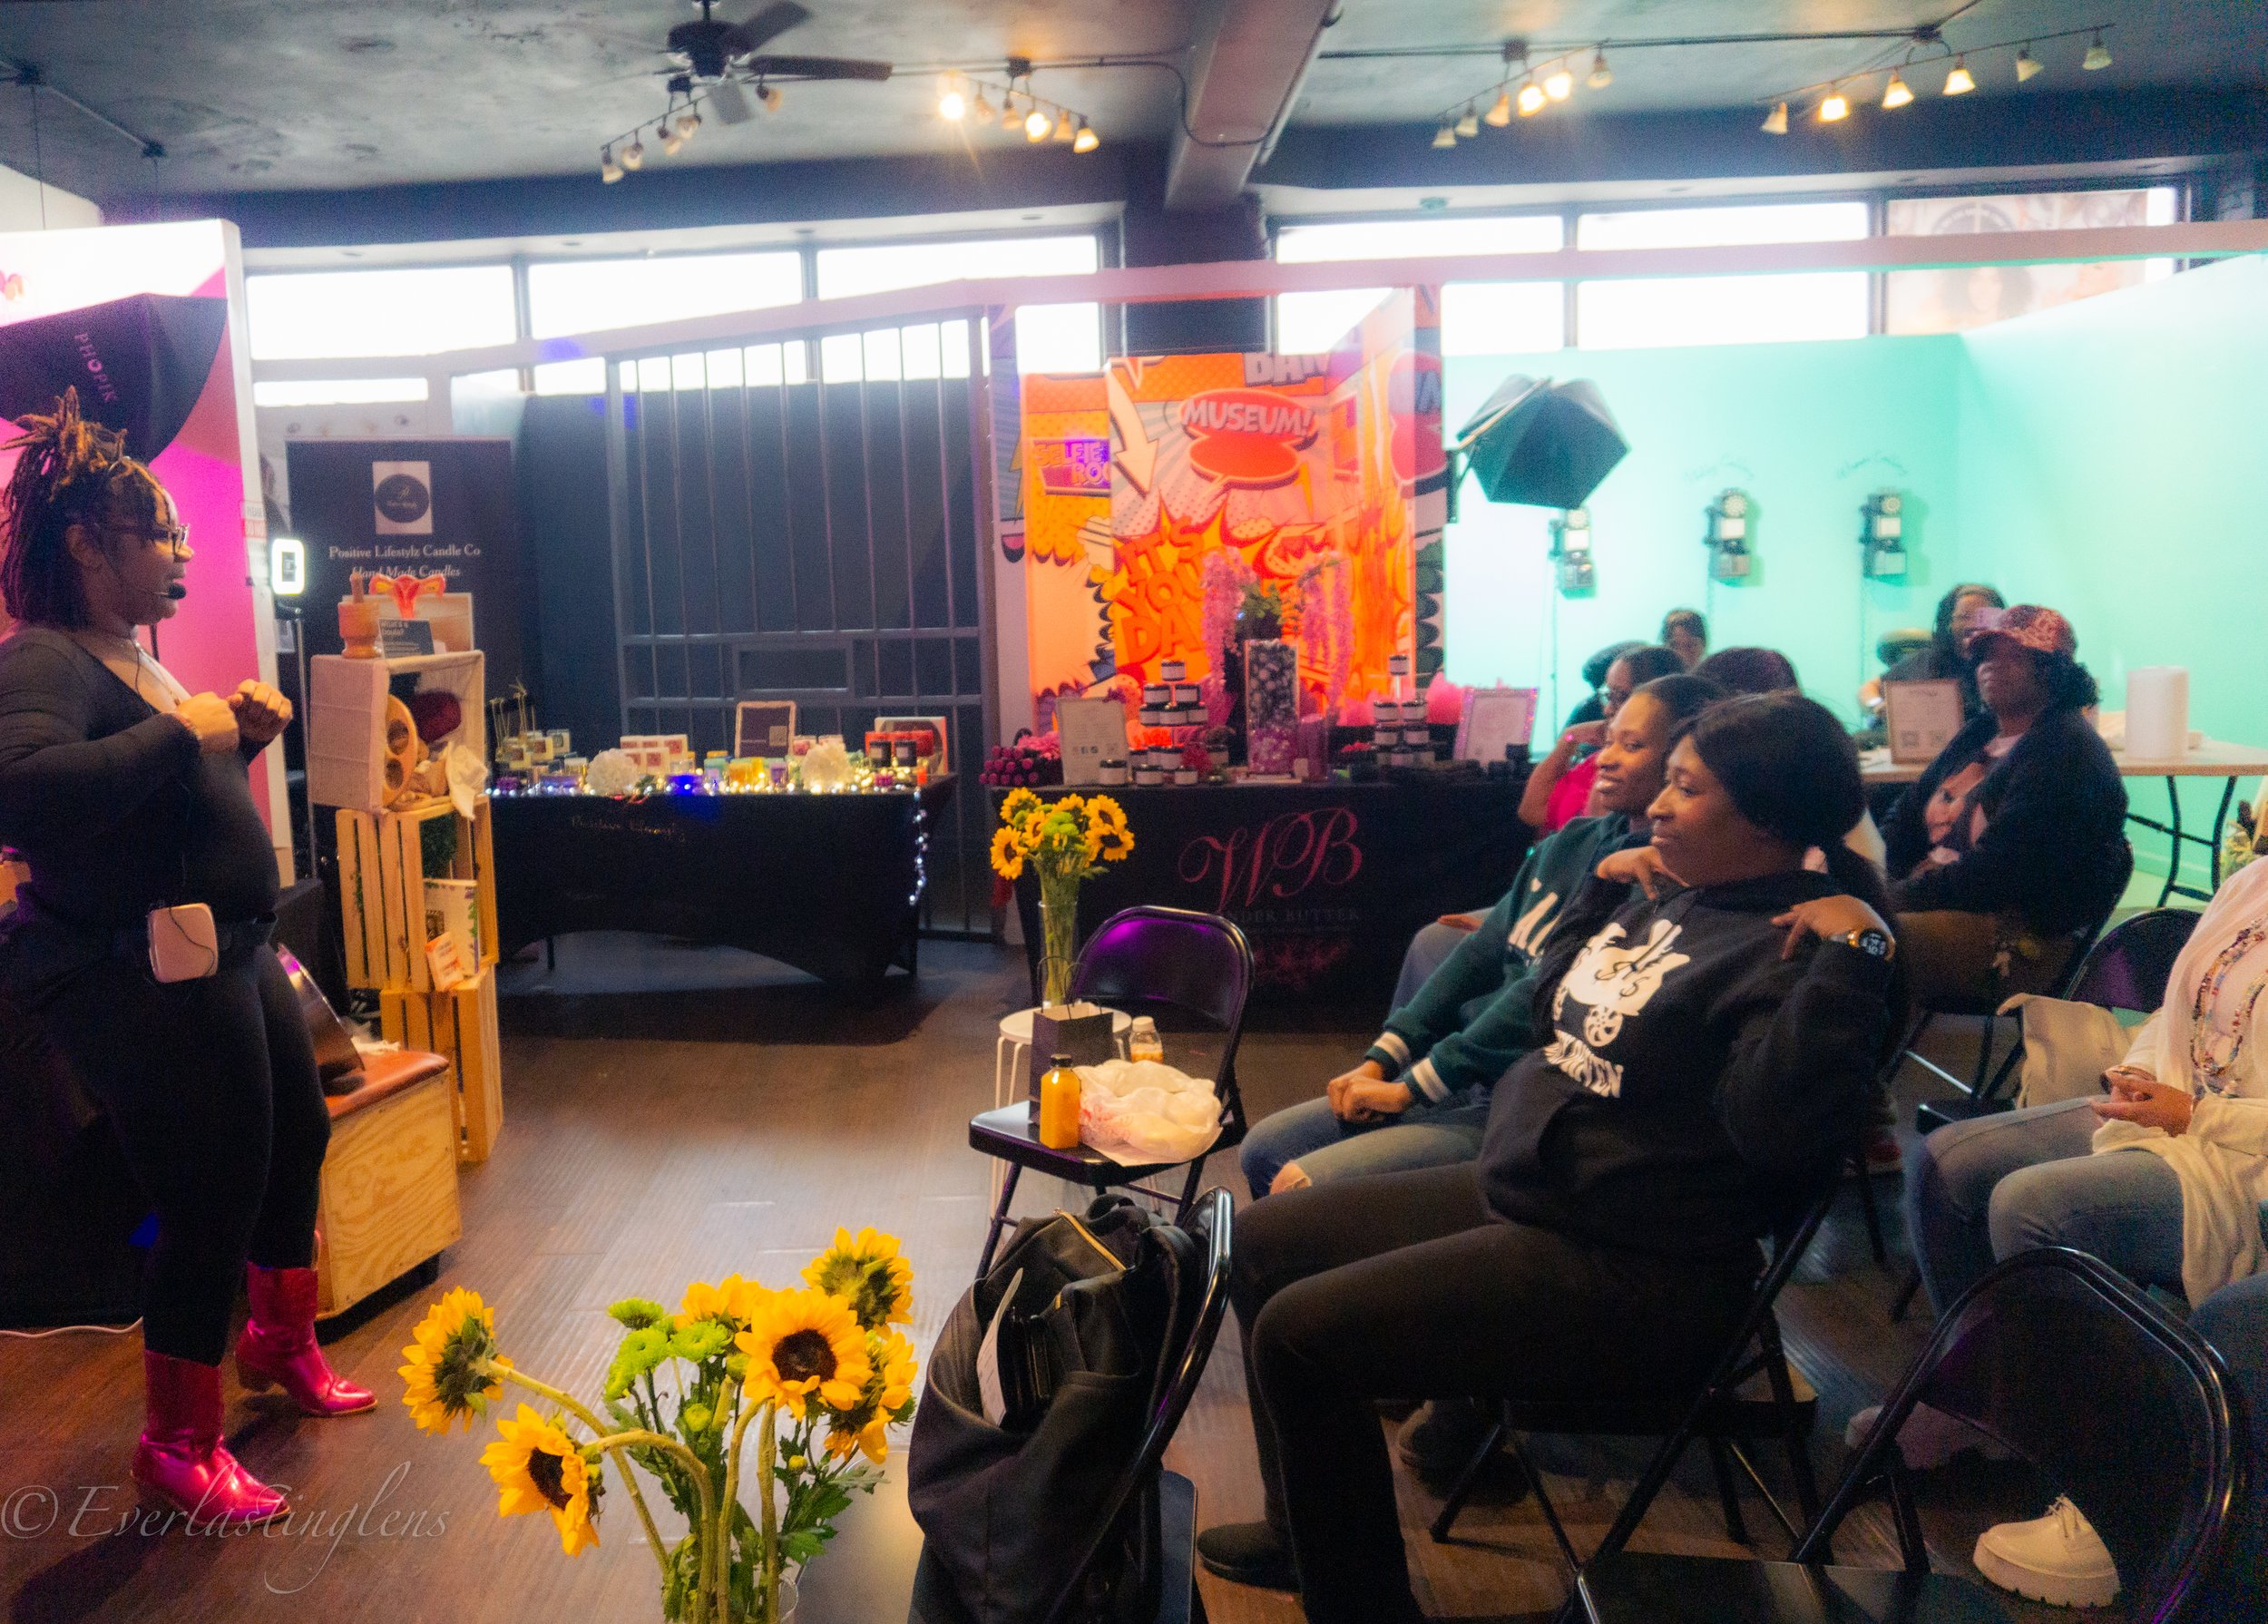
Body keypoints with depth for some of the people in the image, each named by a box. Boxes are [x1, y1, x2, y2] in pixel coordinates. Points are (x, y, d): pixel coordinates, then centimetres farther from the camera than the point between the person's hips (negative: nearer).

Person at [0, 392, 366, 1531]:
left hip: (223, 955, 11)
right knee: (212, 1201, -3)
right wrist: (180, 729, -28)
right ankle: (177, 1443, 18)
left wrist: (240, 732, 9)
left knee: (295, 1138, 22)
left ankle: (282, 1341, 45)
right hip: (141, 977, -11)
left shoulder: (131, 657, 14)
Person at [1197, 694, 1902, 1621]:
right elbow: (1554, 1012, 22)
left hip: (1622, 1273, -10)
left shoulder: (1793, 946, -18)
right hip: (1510, 1189, 10)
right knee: (1262, 1244, 14)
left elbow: (1775, 1126, -34)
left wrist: (1854, 953, -33)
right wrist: (1602, 889, 11)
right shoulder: (1669, 896, 9)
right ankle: (1310, 1529, 31)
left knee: (1299, 1334, -19)